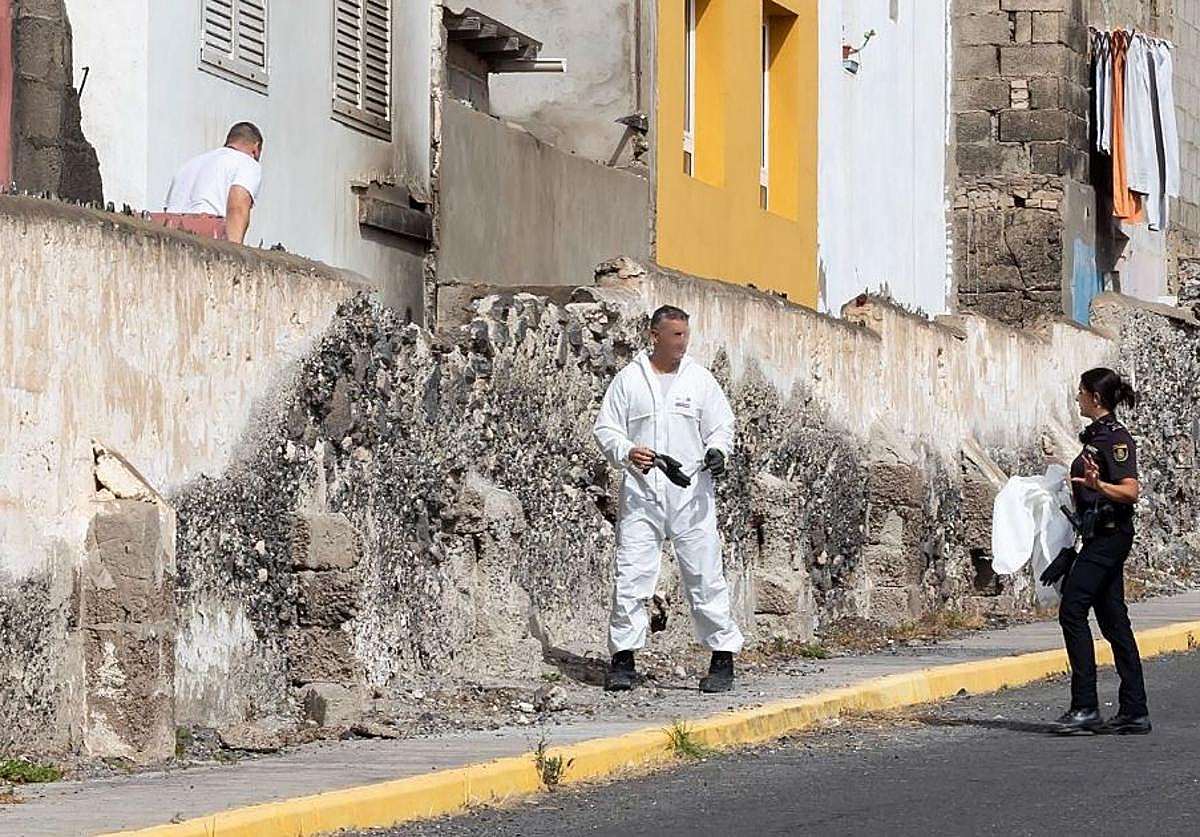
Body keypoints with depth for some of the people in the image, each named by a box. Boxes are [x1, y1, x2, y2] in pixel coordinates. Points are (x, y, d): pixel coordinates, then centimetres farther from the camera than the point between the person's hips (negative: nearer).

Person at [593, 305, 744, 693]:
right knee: (631, 575, -3)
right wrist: (627, 452, -13)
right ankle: (623, 659, 5)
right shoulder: (628, 379, 6)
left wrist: (717, 451, -9)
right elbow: (605, 428, 7)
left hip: (691, 491, 0)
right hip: (641, 491, 0)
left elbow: (722, 424, 12)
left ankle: (723, 660, 7)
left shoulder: (700, 379, 8)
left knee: (705, 575, -1)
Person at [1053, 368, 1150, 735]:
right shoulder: (1096, 435, 16)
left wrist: (1098, 484, -37)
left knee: (1072, 610, -13)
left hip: (1109, 535, -10)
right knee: (1113, 620, 8)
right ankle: (1134, 712, 8)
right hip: (1099, 536, 10)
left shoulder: (1116, 438, -12)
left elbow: (1130, 491, -23)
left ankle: (1085, 706, -13)